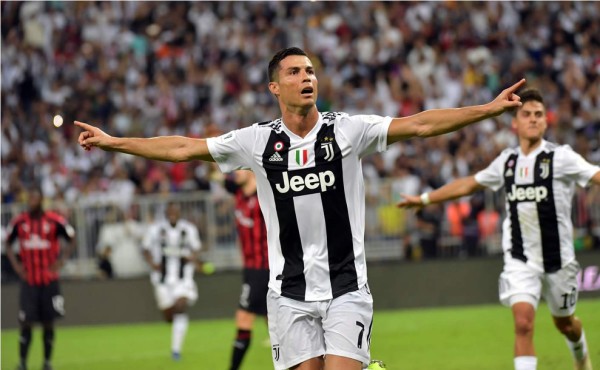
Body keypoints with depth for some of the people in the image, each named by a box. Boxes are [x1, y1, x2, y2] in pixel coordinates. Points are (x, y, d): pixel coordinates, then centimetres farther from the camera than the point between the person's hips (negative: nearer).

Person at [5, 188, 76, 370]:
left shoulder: (54, 220, -6)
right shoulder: (20, 221, -1)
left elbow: (71, 240, 5)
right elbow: (8, 243, 13)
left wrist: (61, 260, -8)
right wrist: (15, 263, 0)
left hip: (49, 280, 0)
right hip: (28, 279, 1)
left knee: (48, 323, 5)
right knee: (26, 322, -5)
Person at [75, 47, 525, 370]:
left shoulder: (348, 129, -2)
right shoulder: (257, 141, 3)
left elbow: (419, 124, -8)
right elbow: (184, 148, 8)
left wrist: (489, 109, -16)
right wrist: (114, 142, 8)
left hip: (346, 289, -1)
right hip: (290, 291, 1)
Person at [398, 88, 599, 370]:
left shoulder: (560, 157, -8)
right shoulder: (507, 161, 5)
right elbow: (468, 184, 18)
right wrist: (424, 199, 24)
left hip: (558, 259, -1)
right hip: (520, 260, 2)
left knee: (564, 323, 17)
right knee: (523, 322, -18)